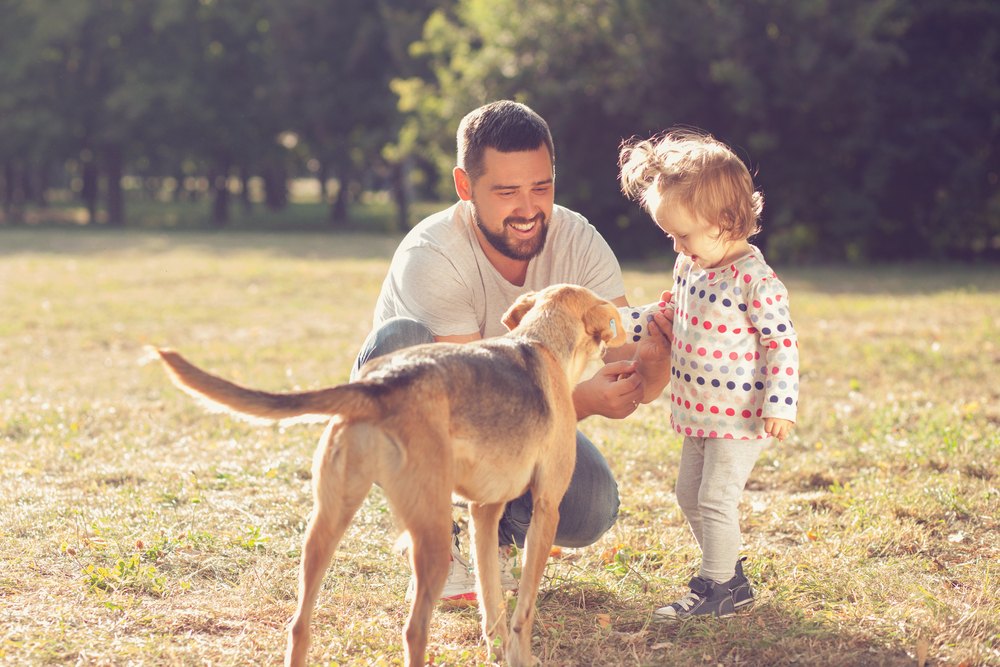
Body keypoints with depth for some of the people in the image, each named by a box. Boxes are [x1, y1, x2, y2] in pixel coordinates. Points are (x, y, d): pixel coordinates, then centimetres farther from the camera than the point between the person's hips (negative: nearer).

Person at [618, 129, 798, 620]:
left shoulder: (757, 280, -20)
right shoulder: (689, 267, 5)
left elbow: (783, 343, -18)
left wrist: (780, 405, -21)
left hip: (739, 416, -9)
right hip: (697, 413, 9)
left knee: (716, 500, -8)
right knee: (689, 495, 15)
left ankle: (715, 588, 4)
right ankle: (730, 577, 27)